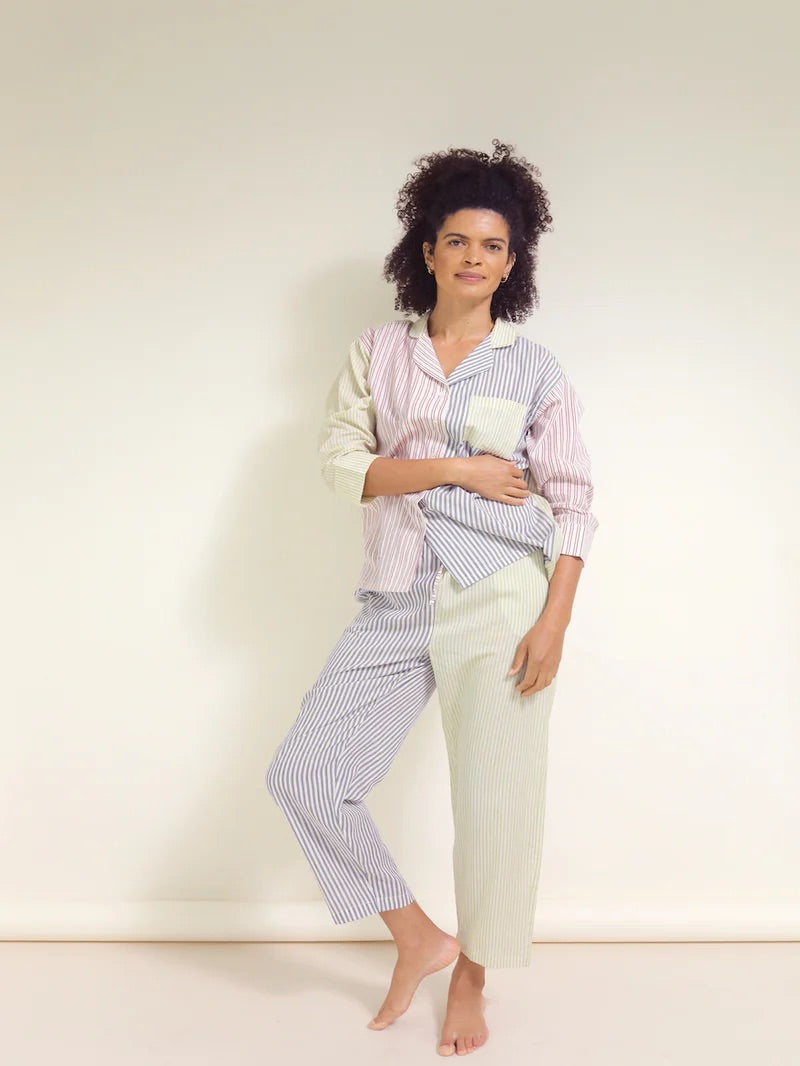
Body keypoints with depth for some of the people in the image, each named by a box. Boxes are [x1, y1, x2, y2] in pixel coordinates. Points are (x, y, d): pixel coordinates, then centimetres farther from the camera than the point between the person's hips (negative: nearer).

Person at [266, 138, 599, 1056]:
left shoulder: (536, 369, 5)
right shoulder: (377, 352, 9)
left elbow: (573, 502, 2)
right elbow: (340, 459, -2)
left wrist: (554, 621, -9)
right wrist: (456, 468, -12)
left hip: (500, 600, -2)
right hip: (396, 602, 3)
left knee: (495, 799, 1)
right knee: (302, 772, -3)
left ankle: (470, 984, 24)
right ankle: (419, 939, 15)